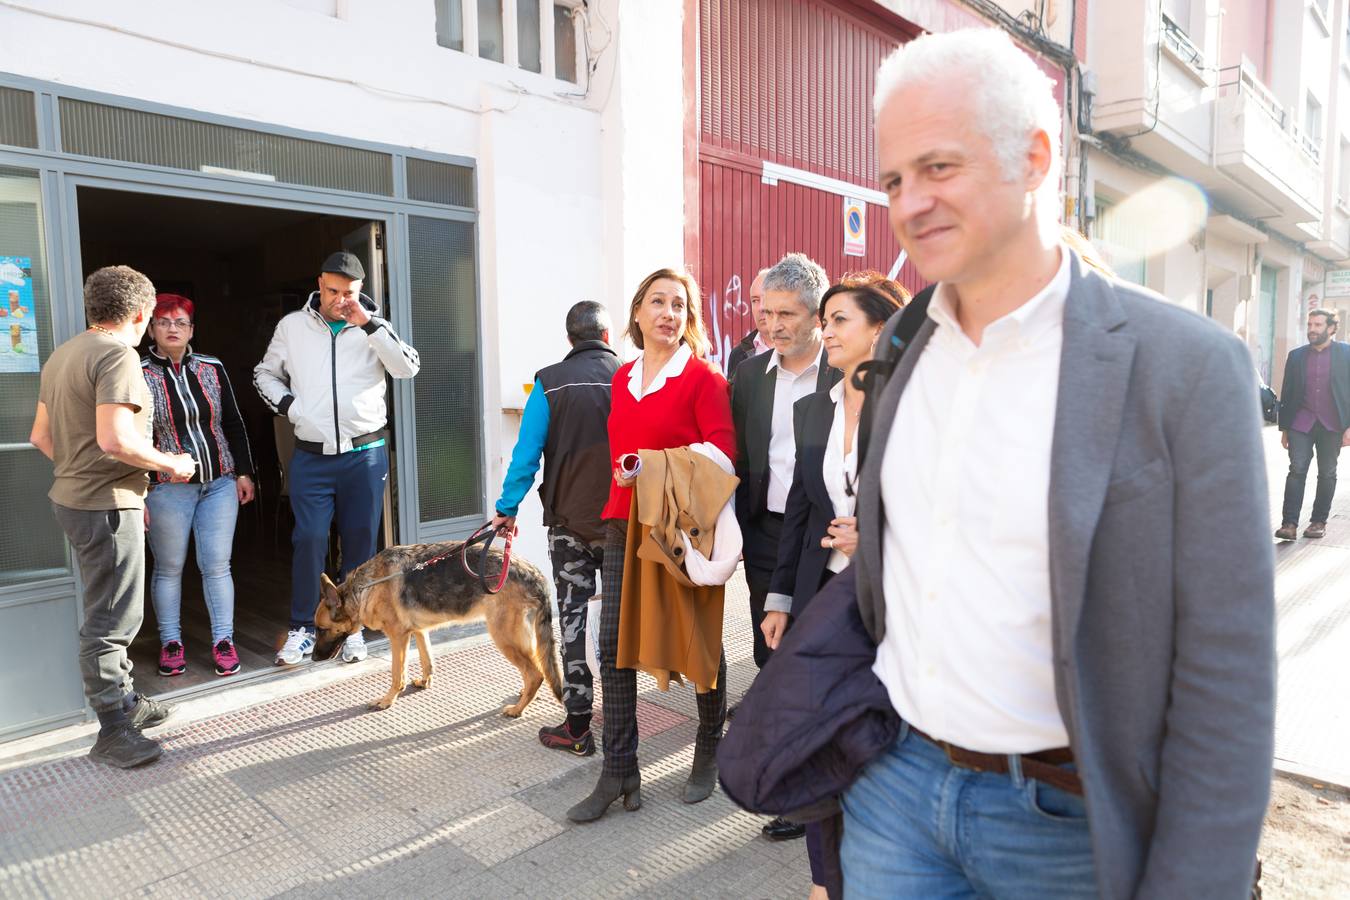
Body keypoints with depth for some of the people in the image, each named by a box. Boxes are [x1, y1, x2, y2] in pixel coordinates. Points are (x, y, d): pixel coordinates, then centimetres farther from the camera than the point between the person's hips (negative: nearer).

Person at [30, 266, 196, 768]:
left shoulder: (64, 354, 12)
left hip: (74, 497, 10)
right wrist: (170, 464, -14)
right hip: (107, 505, -10)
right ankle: (113, 733, 7)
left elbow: (41, 436, 16)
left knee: (113, 612, 20)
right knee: (112, 619, -2)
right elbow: (114, 440, -28)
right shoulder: (117, 355, -18)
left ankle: (125, 701, 33)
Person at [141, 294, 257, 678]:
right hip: (167, 488, -2)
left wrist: (244, 472, 7)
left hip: (220, 483, 2)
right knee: (169, 568, 9)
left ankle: (223, 641, 13)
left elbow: (234, 424, 10)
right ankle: (171, 643, 22)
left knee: (217, 566, 4)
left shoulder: (213, 369, 5)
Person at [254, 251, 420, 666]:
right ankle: (302, 628, 13)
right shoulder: (293, 326, 5)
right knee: (308, 541, -2)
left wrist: (369, 325, -18)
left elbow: (409, 368, -13)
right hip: (311, 457, 0)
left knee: (360, 542, 6)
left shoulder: (374, 328, 2)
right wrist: (288, 406, -1)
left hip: (365, 455, 0)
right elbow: (264, 374, 17)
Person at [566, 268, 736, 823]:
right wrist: (624, 474, 6)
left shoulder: (703, 377, -8)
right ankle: (619, 773, 15)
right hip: (625, 523, 6)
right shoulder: (623, 379, 11)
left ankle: (708, 753, 33)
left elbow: (722, 454, -15)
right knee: (613, 644, 3)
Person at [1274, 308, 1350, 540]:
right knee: (1297, 470, -9)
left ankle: (1319, 521, 19)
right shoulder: (1296, 355, 7)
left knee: (1327, 474, 8)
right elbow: (1287, 394, 10)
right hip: (1301, 423, 1)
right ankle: (1289, 524, -12)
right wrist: (1284, 428, 8)